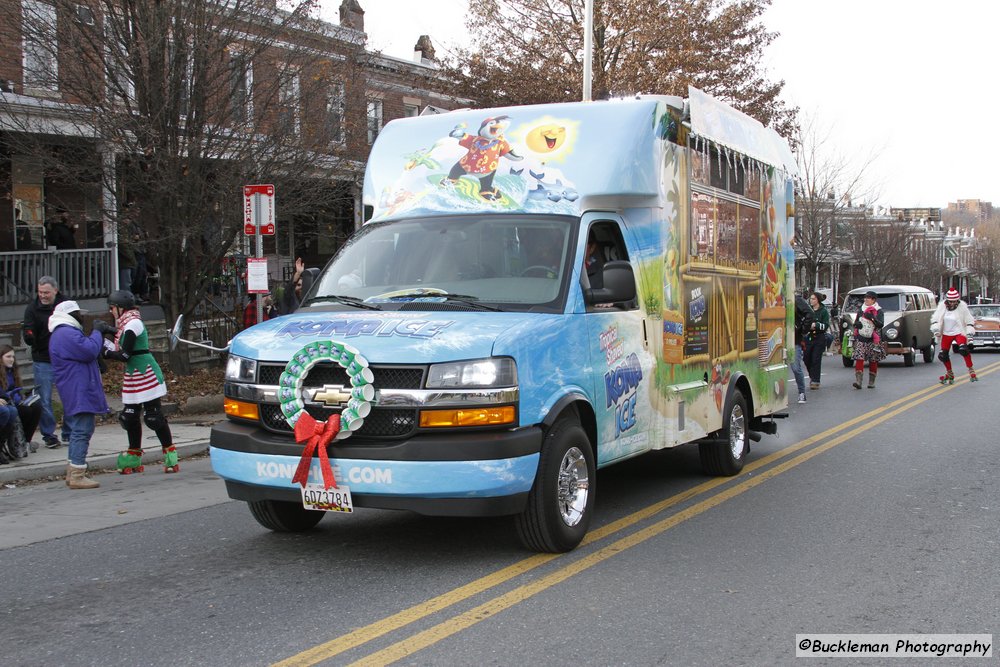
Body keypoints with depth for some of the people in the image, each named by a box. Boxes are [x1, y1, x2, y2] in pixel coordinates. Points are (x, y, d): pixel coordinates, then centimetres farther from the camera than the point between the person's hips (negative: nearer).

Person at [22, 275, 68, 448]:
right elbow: (29, 337, -8)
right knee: (44, 400, 0)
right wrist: (28, 336, -32)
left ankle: (69, 433, 17)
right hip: (42, 361, -1)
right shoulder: (32, 308, -4)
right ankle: (49, 435, 11)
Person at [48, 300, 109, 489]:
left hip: (77, 393, 12)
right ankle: (77, 475, -12)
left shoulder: (64, 333, 22)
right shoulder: (67, 334, -15)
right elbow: (90, 351, -22)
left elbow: (87, 352, 24)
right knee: (82, 431, -11)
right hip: (79, 393, -12)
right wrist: (97, 332, -7)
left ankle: (73, 473, 21)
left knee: (79, 431, 15)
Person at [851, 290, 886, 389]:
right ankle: (858, 381, -17)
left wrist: (873, 318, -27)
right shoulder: (861, 309, 13)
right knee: (859, 359, -11)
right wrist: (856, 324, -3)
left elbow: (881, 324, -12)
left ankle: (871, 382, 15)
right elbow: (856, 322, 21)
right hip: (860, 339, 3)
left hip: (873, 340, -2)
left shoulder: (878, 311, 0)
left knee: (873, 361, 4)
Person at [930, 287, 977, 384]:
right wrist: (935, 329, -9)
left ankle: (971, 370, -15)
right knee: (943, 354, 1)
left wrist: (969, 333, -11)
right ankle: (950, 374, 23)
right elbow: (935, 318, 4)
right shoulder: (942, 306, -5)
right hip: (946, 333, 4)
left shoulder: (962, 307, -11)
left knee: (963, 349, -30)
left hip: (959, 332, -4)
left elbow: (970, 321, -3)